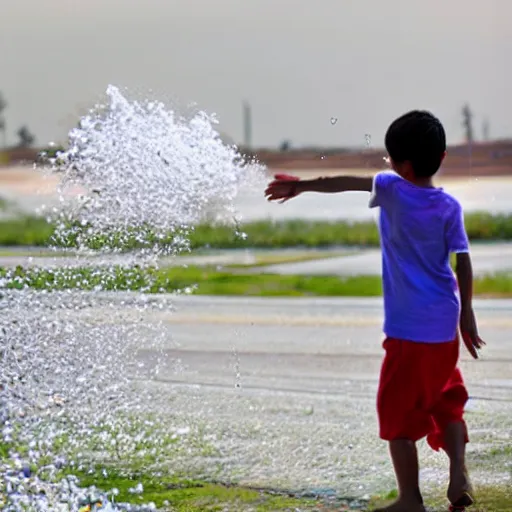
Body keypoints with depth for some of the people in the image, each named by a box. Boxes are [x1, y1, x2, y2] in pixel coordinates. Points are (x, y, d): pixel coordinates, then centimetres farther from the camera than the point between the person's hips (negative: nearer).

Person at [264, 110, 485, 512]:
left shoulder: (392, 189, -8)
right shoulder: (450, 207, 0)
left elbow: (345, 182, 2)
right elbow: (463, 264, -1)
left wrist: (300, 186, 14)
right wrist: (466, 315, 8)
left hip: (407, 328, -4)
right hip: (445, 327, 4)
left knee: (398, 411, 4)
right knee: (447, 403, 20)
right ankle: (459, 475, 6)